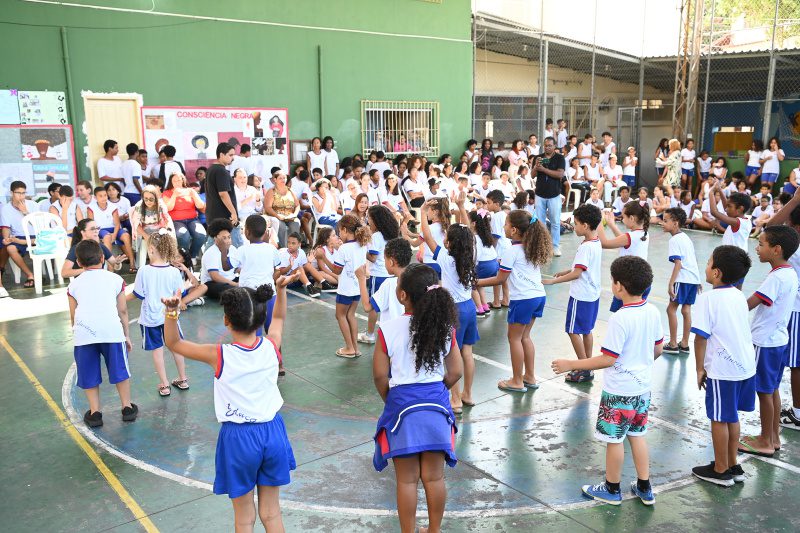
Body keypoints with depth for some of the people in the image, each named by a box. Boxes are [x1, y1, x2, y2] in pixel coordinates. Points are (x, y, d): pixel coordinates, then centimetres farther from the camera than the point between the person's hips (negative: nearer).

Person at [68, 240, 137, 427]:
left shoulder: (74, 284, 16)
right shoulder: (115, 279, 13)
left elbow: (73, 316, 18)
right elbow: (122, 311, 13)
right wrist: (126, 335, 21)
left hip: (83, 334, 1)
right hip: (112, 331, -1)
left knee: (89, 376, 16)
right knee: (120, 371, 16)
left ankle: (95, 412, 20)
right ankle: (127, 408, 24)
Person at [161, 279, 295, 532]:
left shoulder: (220, 356, -19)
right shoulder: (271, 346, -11)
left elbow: (173, 343, -6)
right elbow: (279, 317, 13)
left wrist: (171, 312, -20)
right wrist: (281, 289, 9)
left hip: (238, 437, -3)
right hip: (272, 433, 3)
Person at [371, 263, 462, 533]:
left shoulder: (388, 329, -14)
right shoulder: (445, 326, -4)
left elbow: (380, 375, -8)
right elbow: (455, 372, 1)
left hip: (402, 405, -3)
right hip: (436, 405, 3)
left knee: (407, 480, 10)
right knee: (434, 477, 15)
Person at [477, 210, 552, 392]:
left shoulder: (512, 251, -13)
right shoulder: (531, 247, 10)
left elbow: (500, 279, -9)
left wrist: (477, 282, -1)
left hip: (523, 299, -8)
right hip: (538, 295, 8)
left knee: (514, 338, 6)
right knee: (524, 336, 19)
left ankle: (517, 381, 13)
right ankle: (529, 377, 25)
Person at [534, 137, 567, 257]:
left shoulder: (559, 158, -2)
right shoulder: (539, 157, 8)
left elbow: (560, 174, -15)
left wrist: (544, 169, -20)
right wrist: (536, 167, -17)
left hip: (554, 195, -3)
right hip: (540, 194, 3)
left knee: (555, 222, 0)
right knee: (540, 221, 7)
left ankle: (555, 246, 7)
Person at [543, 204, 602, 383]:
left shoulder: (586, 247, -23)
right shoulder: (597, 243, 6)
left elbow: (577, 273, -23)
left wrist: (552, 281, -18)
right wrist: (565, 272, 18)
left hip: (581, 296, -10)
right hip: (592, 294, 10)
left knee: (573, 331, 0)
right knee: (586, 330, 17)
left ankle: (584, 369, 5)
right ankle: (588, 367, 24)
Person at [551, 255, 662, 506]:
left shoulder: (620, 319, -26)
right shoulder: (653, 312, -2)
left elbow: (607, 359, -24)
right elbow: (658, 349, 9)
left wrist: (571, 364, -18)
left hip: (619, 390, -8)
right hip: (642, 386, 8)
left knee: (614, 439, 9)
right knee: (636, 435, 21)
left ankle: (612, 489, 25)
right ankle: (644, 488, 30)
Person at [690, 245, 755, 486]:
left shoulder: (708, 298, -16)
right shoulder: (739, 296, 7)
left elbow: (701, 337, -17)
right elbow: (741, 330, 13)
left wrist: (700, 368, -6)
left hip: (722, 369, -7)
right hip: (746, 365, 7)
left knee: (719, 419, 7)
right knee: (732, 417, 20)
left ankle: (720, 470, 20)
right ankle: (733, 465, 31)